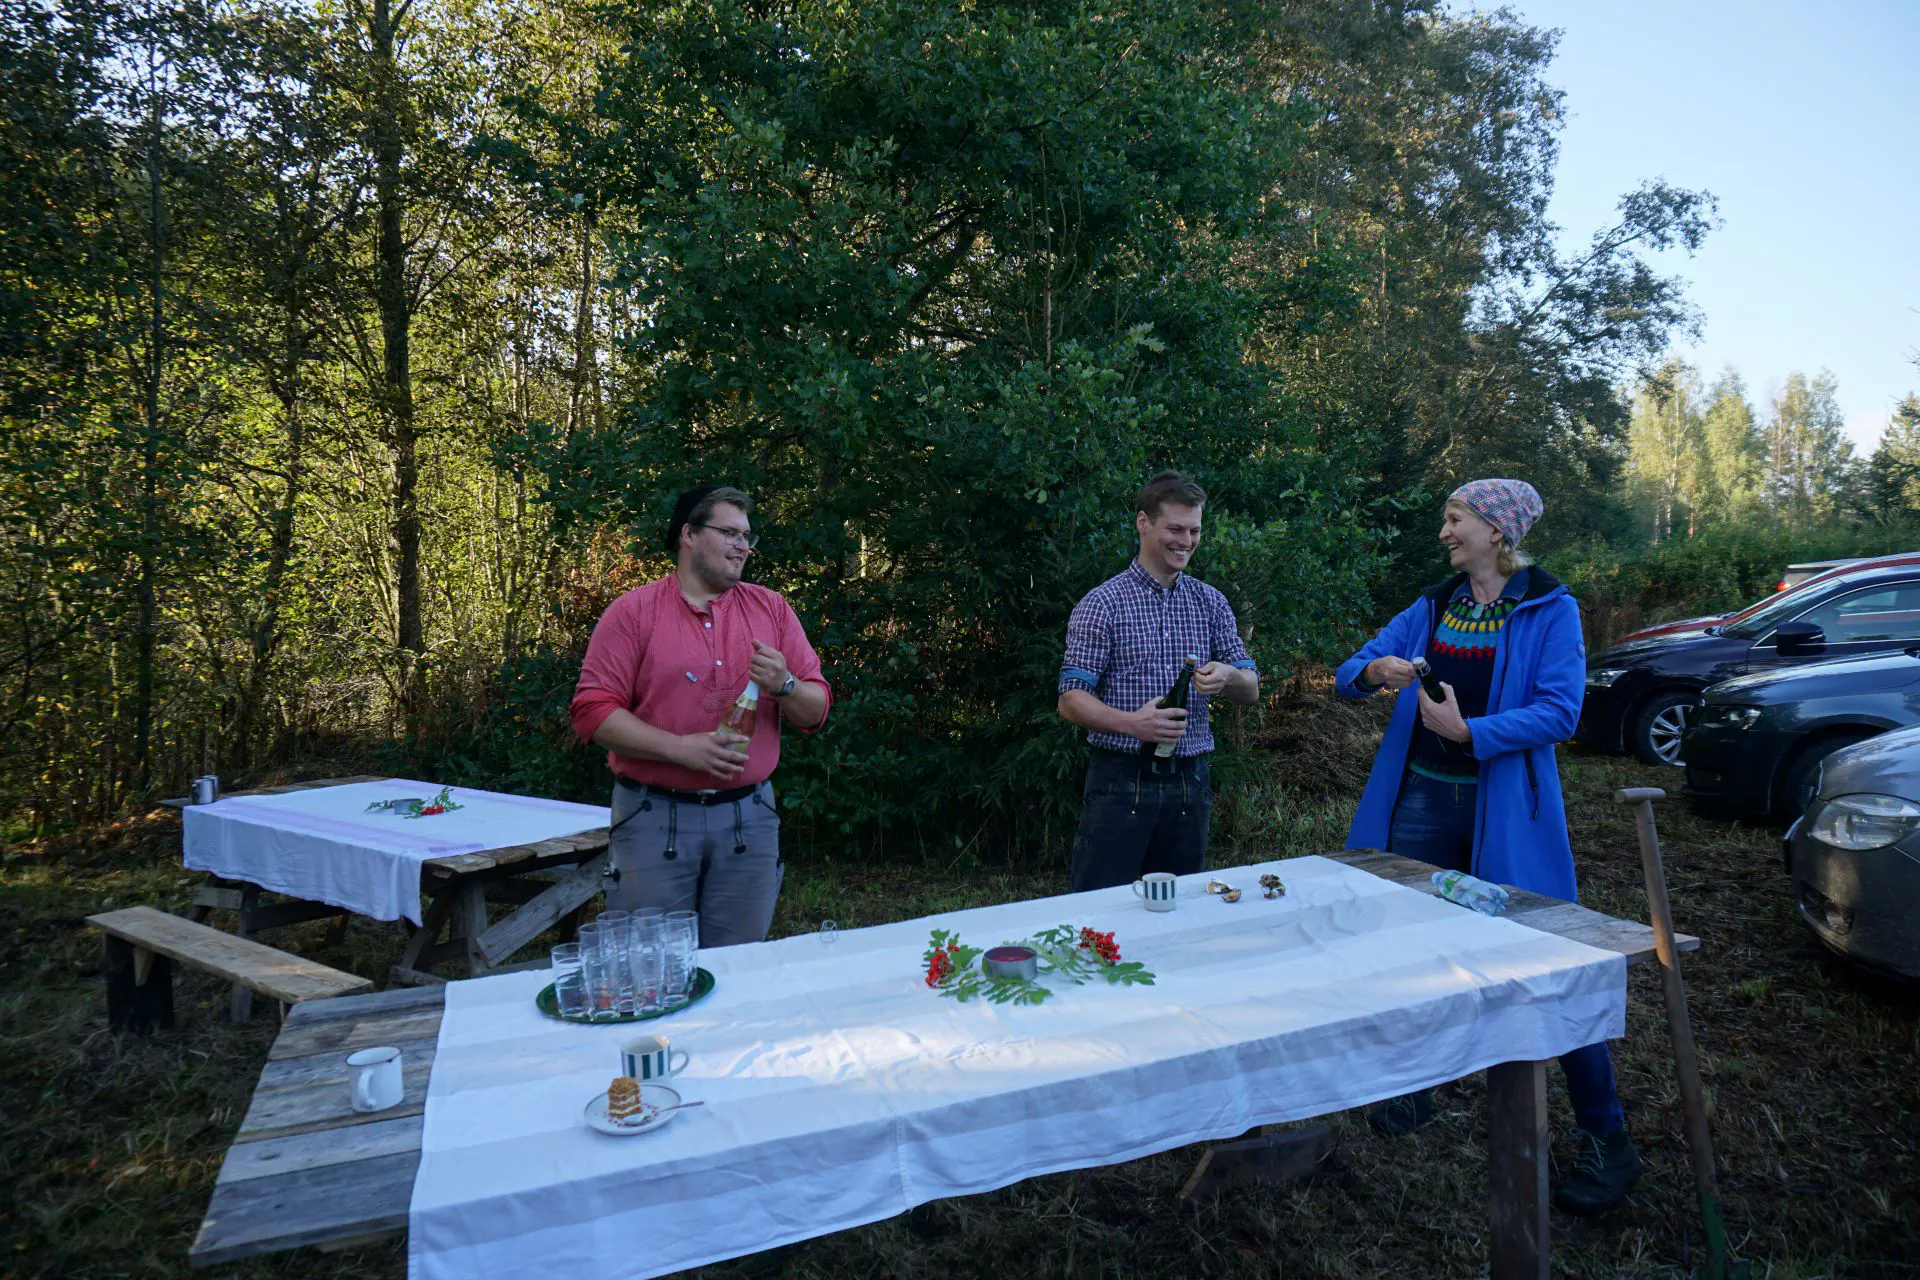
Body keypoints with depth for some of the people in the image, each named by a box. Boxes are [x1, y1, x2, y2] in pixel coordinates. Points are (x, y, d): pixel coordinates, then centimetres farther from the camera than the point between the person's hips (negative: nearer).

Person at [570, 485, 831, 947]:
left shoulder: (772, 609, 8)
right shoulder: (632, 612, -1)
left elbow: (815, 711, 9)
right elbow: (592, 711, -8)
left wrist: (784, 685, -14)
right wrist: (681, 748, -17)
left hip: (750, 817, 3)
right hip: (655, 817, -2)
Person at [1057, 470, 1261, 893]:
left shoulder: (1211, 603, 10)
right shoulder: (1102, 603, -4)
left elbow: (1251, 691, 10)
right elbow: (1071, 701, -7)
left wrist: (1227, 676, -13)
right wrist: (1131, 723, -25)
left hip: (1189, 782, 4)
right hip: (1120, 780, -4)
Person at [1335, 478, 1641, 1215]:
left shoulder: (1549, 610, -4)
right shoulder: (1432, 607, 11)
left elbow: (1559, 711, -14)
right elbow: (1348, 675, 9)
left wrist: (1470, 730, -22)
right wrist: (1374, 670, -13)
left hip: (1506, 808, -5)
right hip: (1422, 798, 5)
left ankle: (1606, 1141, 14)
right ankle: (1413, 1091, 32)